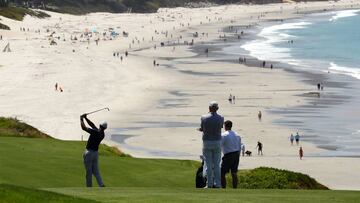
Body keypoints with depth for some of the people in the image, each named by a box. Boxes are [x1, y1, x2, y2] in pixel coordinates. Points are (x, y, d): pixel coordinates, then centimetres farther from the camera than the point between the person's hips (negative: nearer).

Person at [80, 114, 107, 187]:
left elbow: (83, 128, -21)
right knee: (96, 171, 10)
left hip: (89, 153, -7)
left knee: (89, 172, 2)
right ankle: (101, 185, -6)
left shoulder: (95, 132, -20)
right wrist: (85, 118, 13)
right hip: (95, 153, 7)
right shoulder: (102, 134, 4)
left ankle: (89, 187, 9)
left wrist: (81, 119, -6)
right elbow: (92, 125, 14)